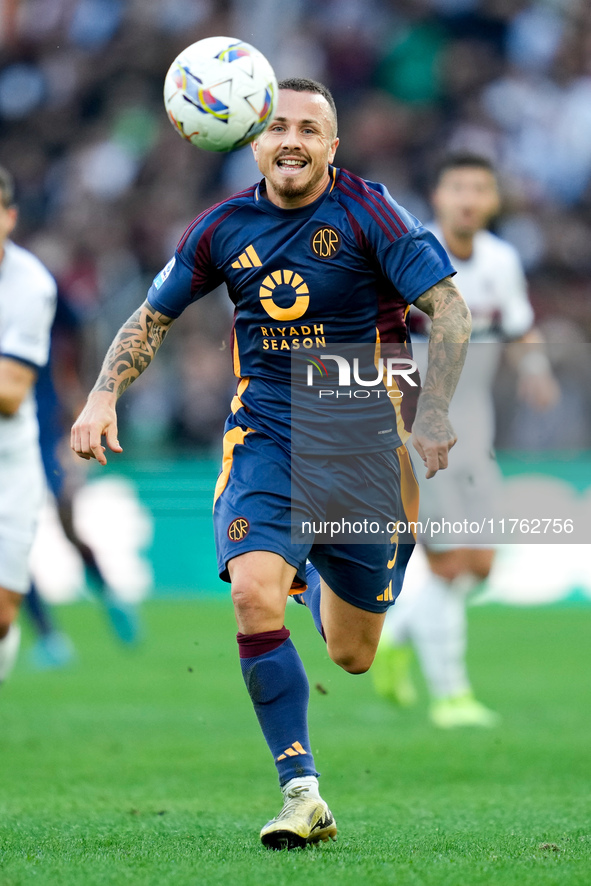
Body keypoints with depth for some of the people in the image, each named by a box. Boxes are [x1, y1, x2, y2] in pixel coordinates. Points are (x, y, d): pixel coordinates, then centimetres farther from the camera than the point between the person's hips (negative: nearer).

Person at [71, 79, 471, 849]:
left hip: (362, 440, -1)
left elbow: (450, 310, -12)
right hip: (265, 436, 1)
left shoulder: (367, 212, -9)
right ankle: (302, 794, -22)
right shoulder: (224, 228, 1)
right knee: (254, 592, -27)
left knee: (351, 657, 8)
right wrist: (104, 396, -1)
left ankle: (324, 581, 47)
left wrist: (433, 411, -22)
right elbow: (152, 318, 13)